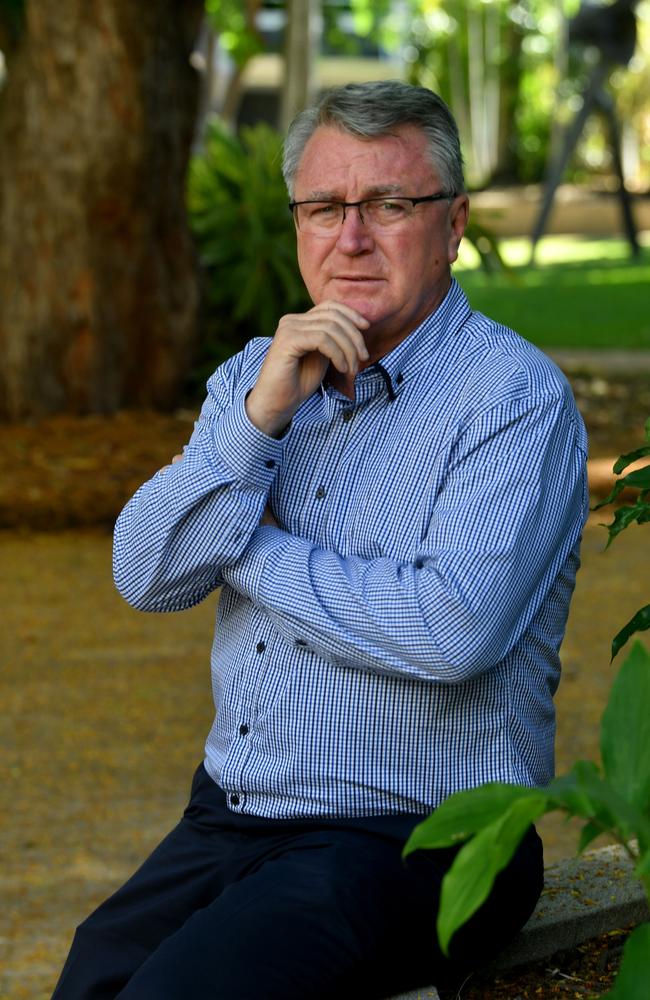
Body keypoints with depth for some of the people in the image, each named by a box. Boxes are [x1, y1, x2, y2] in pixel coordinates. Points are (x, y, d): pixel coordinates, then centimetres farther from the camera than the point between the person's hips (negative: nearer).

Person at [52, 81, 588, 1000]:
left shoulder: (514, 396, -9)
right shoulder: (256, 373, 12)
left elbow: (455, 629, -23)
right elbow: (145, 575, 2)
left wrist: (256, 551, -9)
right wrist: (262, 413, -12)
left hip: (414, 837, -5)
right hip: (229, 819, 6)